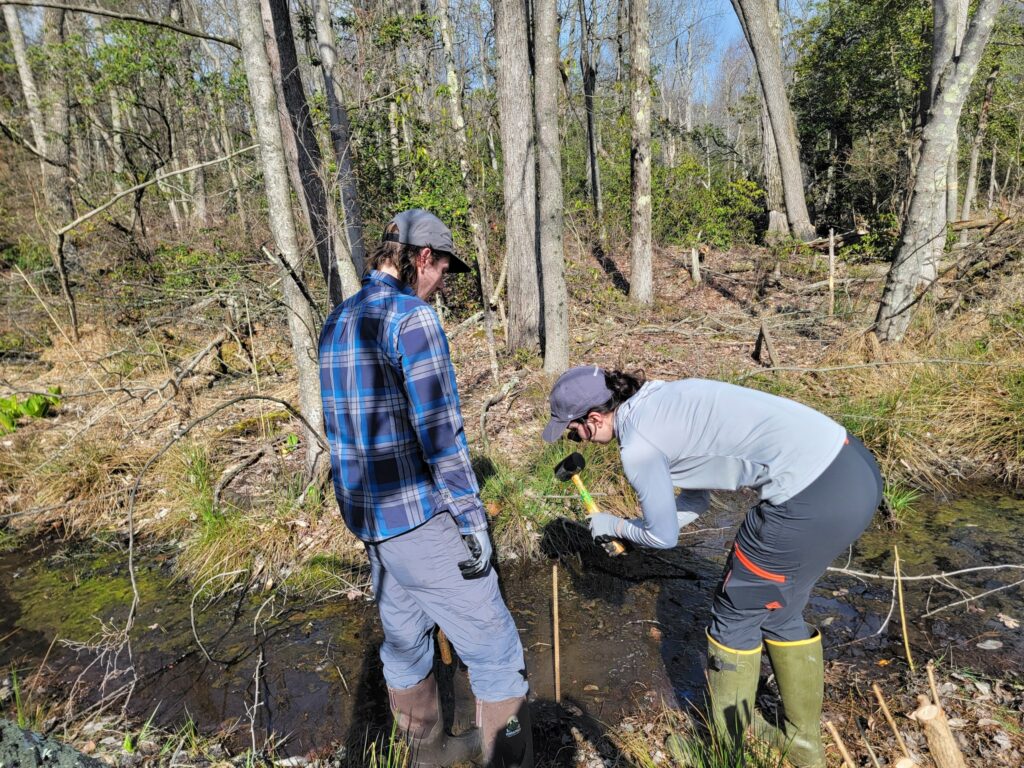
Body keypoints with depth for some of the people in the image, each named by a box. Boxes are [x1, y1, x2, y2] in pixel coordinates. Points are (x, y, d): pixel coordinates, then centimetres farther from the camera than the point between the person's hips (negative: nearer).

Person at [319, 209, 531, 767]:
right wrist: (472, 522, -13)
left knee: (404, 638, 24)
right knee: (494, 650, 5)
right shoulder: (413, 318, -17)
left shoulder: (336, 323, 9)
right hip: (420, 517, -9)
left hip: (367, 515, 9)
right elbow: (440, 434, -21)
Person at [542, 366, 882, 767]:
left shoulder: (637, 444, -11)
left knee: (735, 616, 13)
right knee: (778, 611, 25)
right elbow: (695, 499, 23)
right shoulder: (661, 401, 15)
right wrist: (629, 529, 26)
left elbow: (664, 536, 2)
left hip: (814, 495, -9)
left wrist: (616, 526, 20)